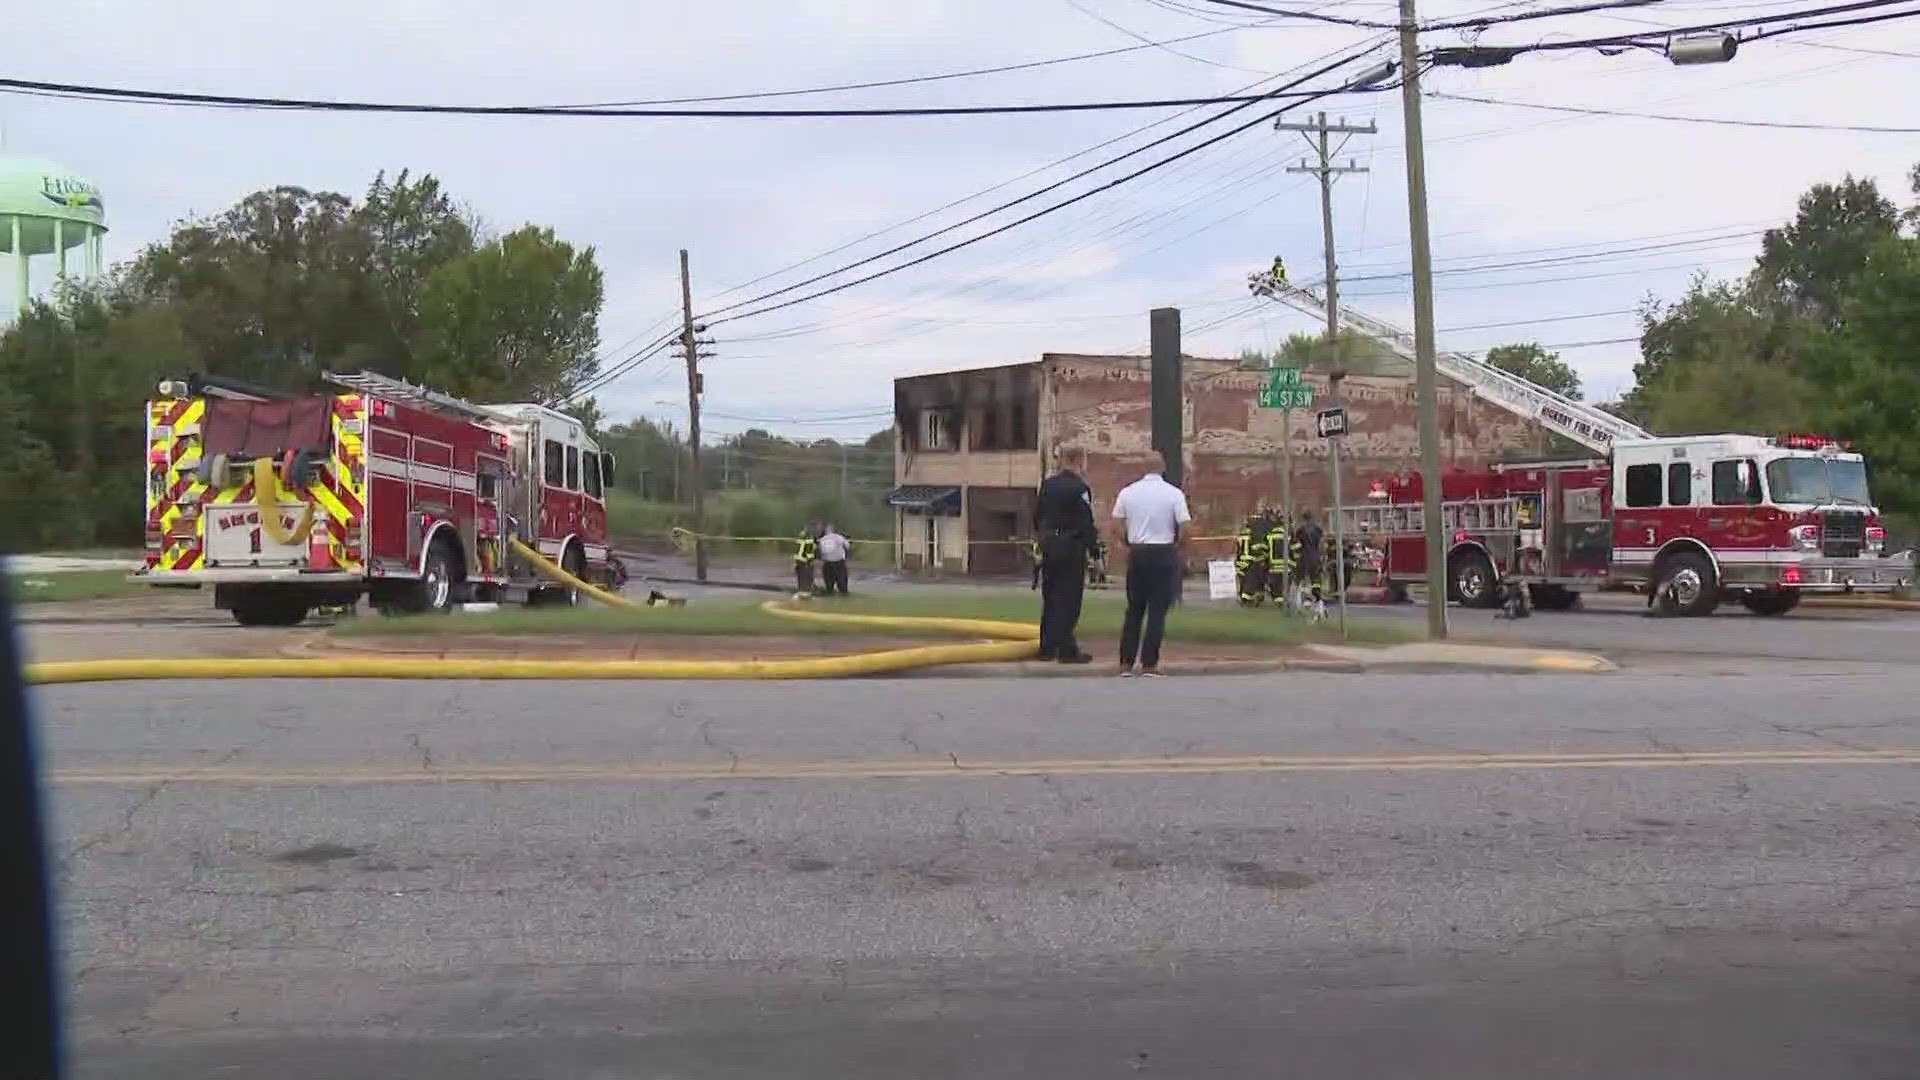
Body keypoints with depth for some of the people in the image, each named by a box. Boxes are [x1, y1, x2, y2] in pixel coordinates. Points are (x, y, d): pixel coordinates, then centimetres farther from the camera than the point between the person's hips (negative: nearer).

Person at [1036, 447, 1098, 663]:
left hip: (1049, 545, 7)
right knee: (1069, 599, -2)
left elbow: (1039, 516, 13)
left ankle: (1047, 648, 18)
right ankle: (1067, 650, -1)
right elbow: (1086, 523, -16)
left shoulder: (1047, 484, 8)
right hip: (1071, 547, -7)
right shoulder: (1080, 488, -14)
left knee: (1050, 597, 12)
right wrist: (1094, 541, -6)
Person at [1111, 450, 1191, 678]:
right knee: (1157, 611, 2)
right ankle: (1149, 663, 0)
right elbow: (1185, 526, -10)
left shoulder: (1127, 492, 1)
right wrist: (1178, 547, 8)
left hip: (1137, 553, 3)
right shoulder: (1174, 494, -6)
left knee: (1134, 610, 12)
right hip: (1164, 554, -3)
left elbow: (1115, 524, 2)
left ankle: (1126, 663, 9)